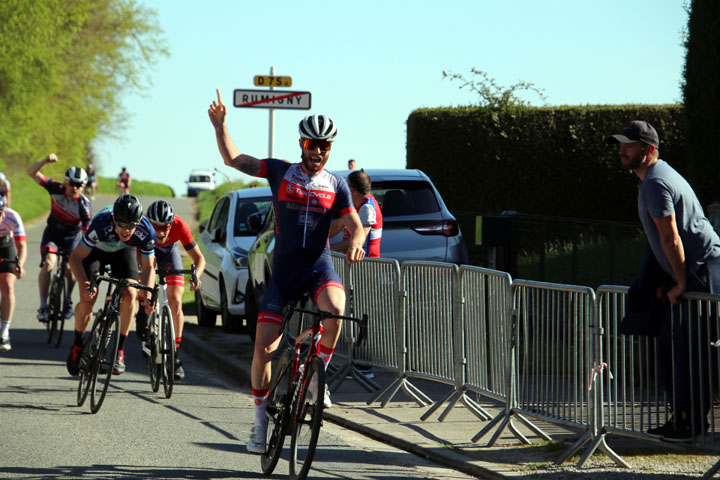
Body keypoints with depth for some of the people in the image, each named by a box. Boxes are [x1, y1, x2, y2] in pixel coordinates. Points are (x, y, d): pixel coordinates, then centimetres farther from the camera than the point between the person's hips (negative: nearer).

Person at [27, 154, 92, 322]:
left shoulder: (84, 205, -25)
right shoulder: (57, 189, -21)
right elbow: (31, 172, -22)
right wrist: (45, 161, -40)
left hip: (72, 237, 0)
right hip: (52, 234, 0)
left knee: (70, 269, -15)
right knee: (48, 264, -22)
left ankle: (68, 302, 14)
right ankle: (43, 307, -16)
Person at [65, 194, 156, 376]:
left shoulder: (146, 232, -33)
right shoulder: (101, 223, -40)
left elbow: (148, 268, -19)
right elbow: (75, 257, -31)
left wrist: (147, 296, -34)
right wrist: (84, 284, -45)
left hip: (124, 252, 2)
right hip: (96, 250, -2)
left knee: (129, 295, -21)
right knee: (88, 298, -19)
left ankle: (120, 351, -7)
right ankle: (77, 345, 7)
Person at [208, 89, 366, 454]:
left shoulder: (336, 185, 5)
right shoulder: (280, 172, 3)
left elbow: (354, 224, -2)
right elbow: (233, 159, 1)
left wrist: (356, 242, -24)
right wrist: (220, 125, -13)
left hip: (319, 266, 0)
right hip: (284, 270, 0)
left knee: (335, 308, -35)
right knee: (263, 349, -5)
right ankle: (261, 420, 13)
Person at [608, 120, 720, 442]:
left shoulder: (656, 183, -17)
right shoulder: (654, 178, 17)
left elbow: (671, 238, -20)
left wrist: (681, 285, -16)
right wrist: (666, 279, 19)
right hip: (688, 273, 11)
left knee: (689, 349, -8)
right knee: (669, 343, 12)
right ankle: (681, 417, 17)